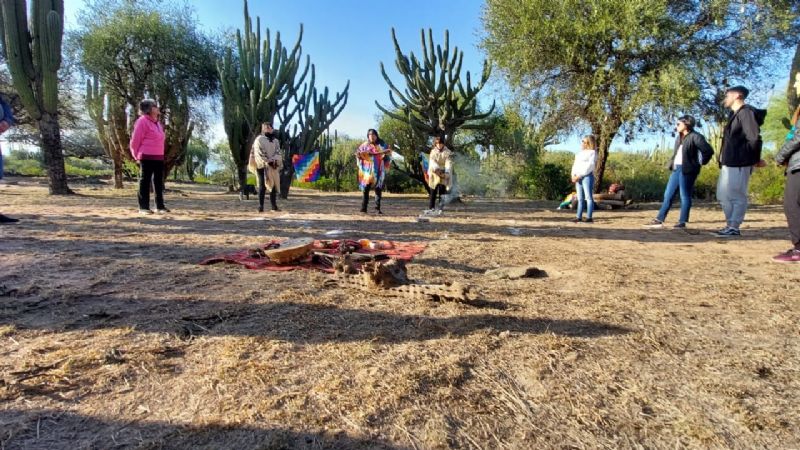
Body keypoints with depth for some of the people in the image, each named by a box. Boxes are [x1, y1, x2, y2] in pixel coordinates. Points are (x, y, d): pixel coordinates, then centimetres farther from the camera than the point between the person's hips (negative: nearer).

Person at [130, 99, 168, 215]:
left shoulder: (157, 123, 15)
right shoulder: (142, 121, -10)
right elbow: (135, 140, -9)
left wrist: (160, 154, 17)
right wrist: (137, 155, -1)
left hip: (159, 157, 8)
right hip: (147, 157, -8)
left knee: (159, 182, 10)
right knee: (145, 182, -1)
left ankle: (160, 206, 17)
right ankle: (144, 207, 4)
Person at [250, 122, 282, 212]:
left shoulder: (276, 141, 17)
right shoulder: (259, 140, 1)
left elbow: (278, 152, 4)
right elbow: (259, 154, -8)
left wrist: (274, 160, -15)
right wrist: (268, 162, -16)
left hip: (274, 166, 5)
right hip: (262, 166, -4)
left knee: (274, 185, 2)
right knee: (263, 185, -7)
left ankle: (274, 206, 6)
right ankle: (261, 206, -5)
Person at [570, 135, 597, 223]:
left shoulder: (592, 152, 0)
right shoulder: (580, 153, 21)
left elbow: (590, 166, -11)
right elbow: (575, 165, 16)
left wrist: (579, 175, -16)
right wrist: (573, 176, 0)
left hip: (587, 176, -7)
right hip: (578, 178, 7)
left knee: (588, 197, -8)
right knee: (580, 198, 5)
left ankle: (589, 217, -10)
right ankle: (579, 217, 5)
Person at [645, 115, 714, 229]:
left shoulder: (695, 137, -10)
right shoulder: (679, 137, 16)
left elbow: (709, 151, -15)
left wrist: (701, 163, -7)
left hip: (687, 170, -8)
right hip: (676, 169, 8)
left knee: (685, 196, -2)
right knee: (668, 194, 7)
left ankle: (682, 222, 4)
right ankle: (659, 219, 10)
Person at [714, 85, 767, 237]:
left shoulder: (746, 112, -10)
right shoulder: (735, 115, 20)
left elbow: (754, 138, -15)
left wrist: (755, 160, -9)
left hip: (739, 164, -10)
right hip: (728, 163, 10)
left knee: (737, 196, -5)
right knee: (723, 195, 13)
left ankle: (734, 228, -1)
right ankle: (730, 225, 20)